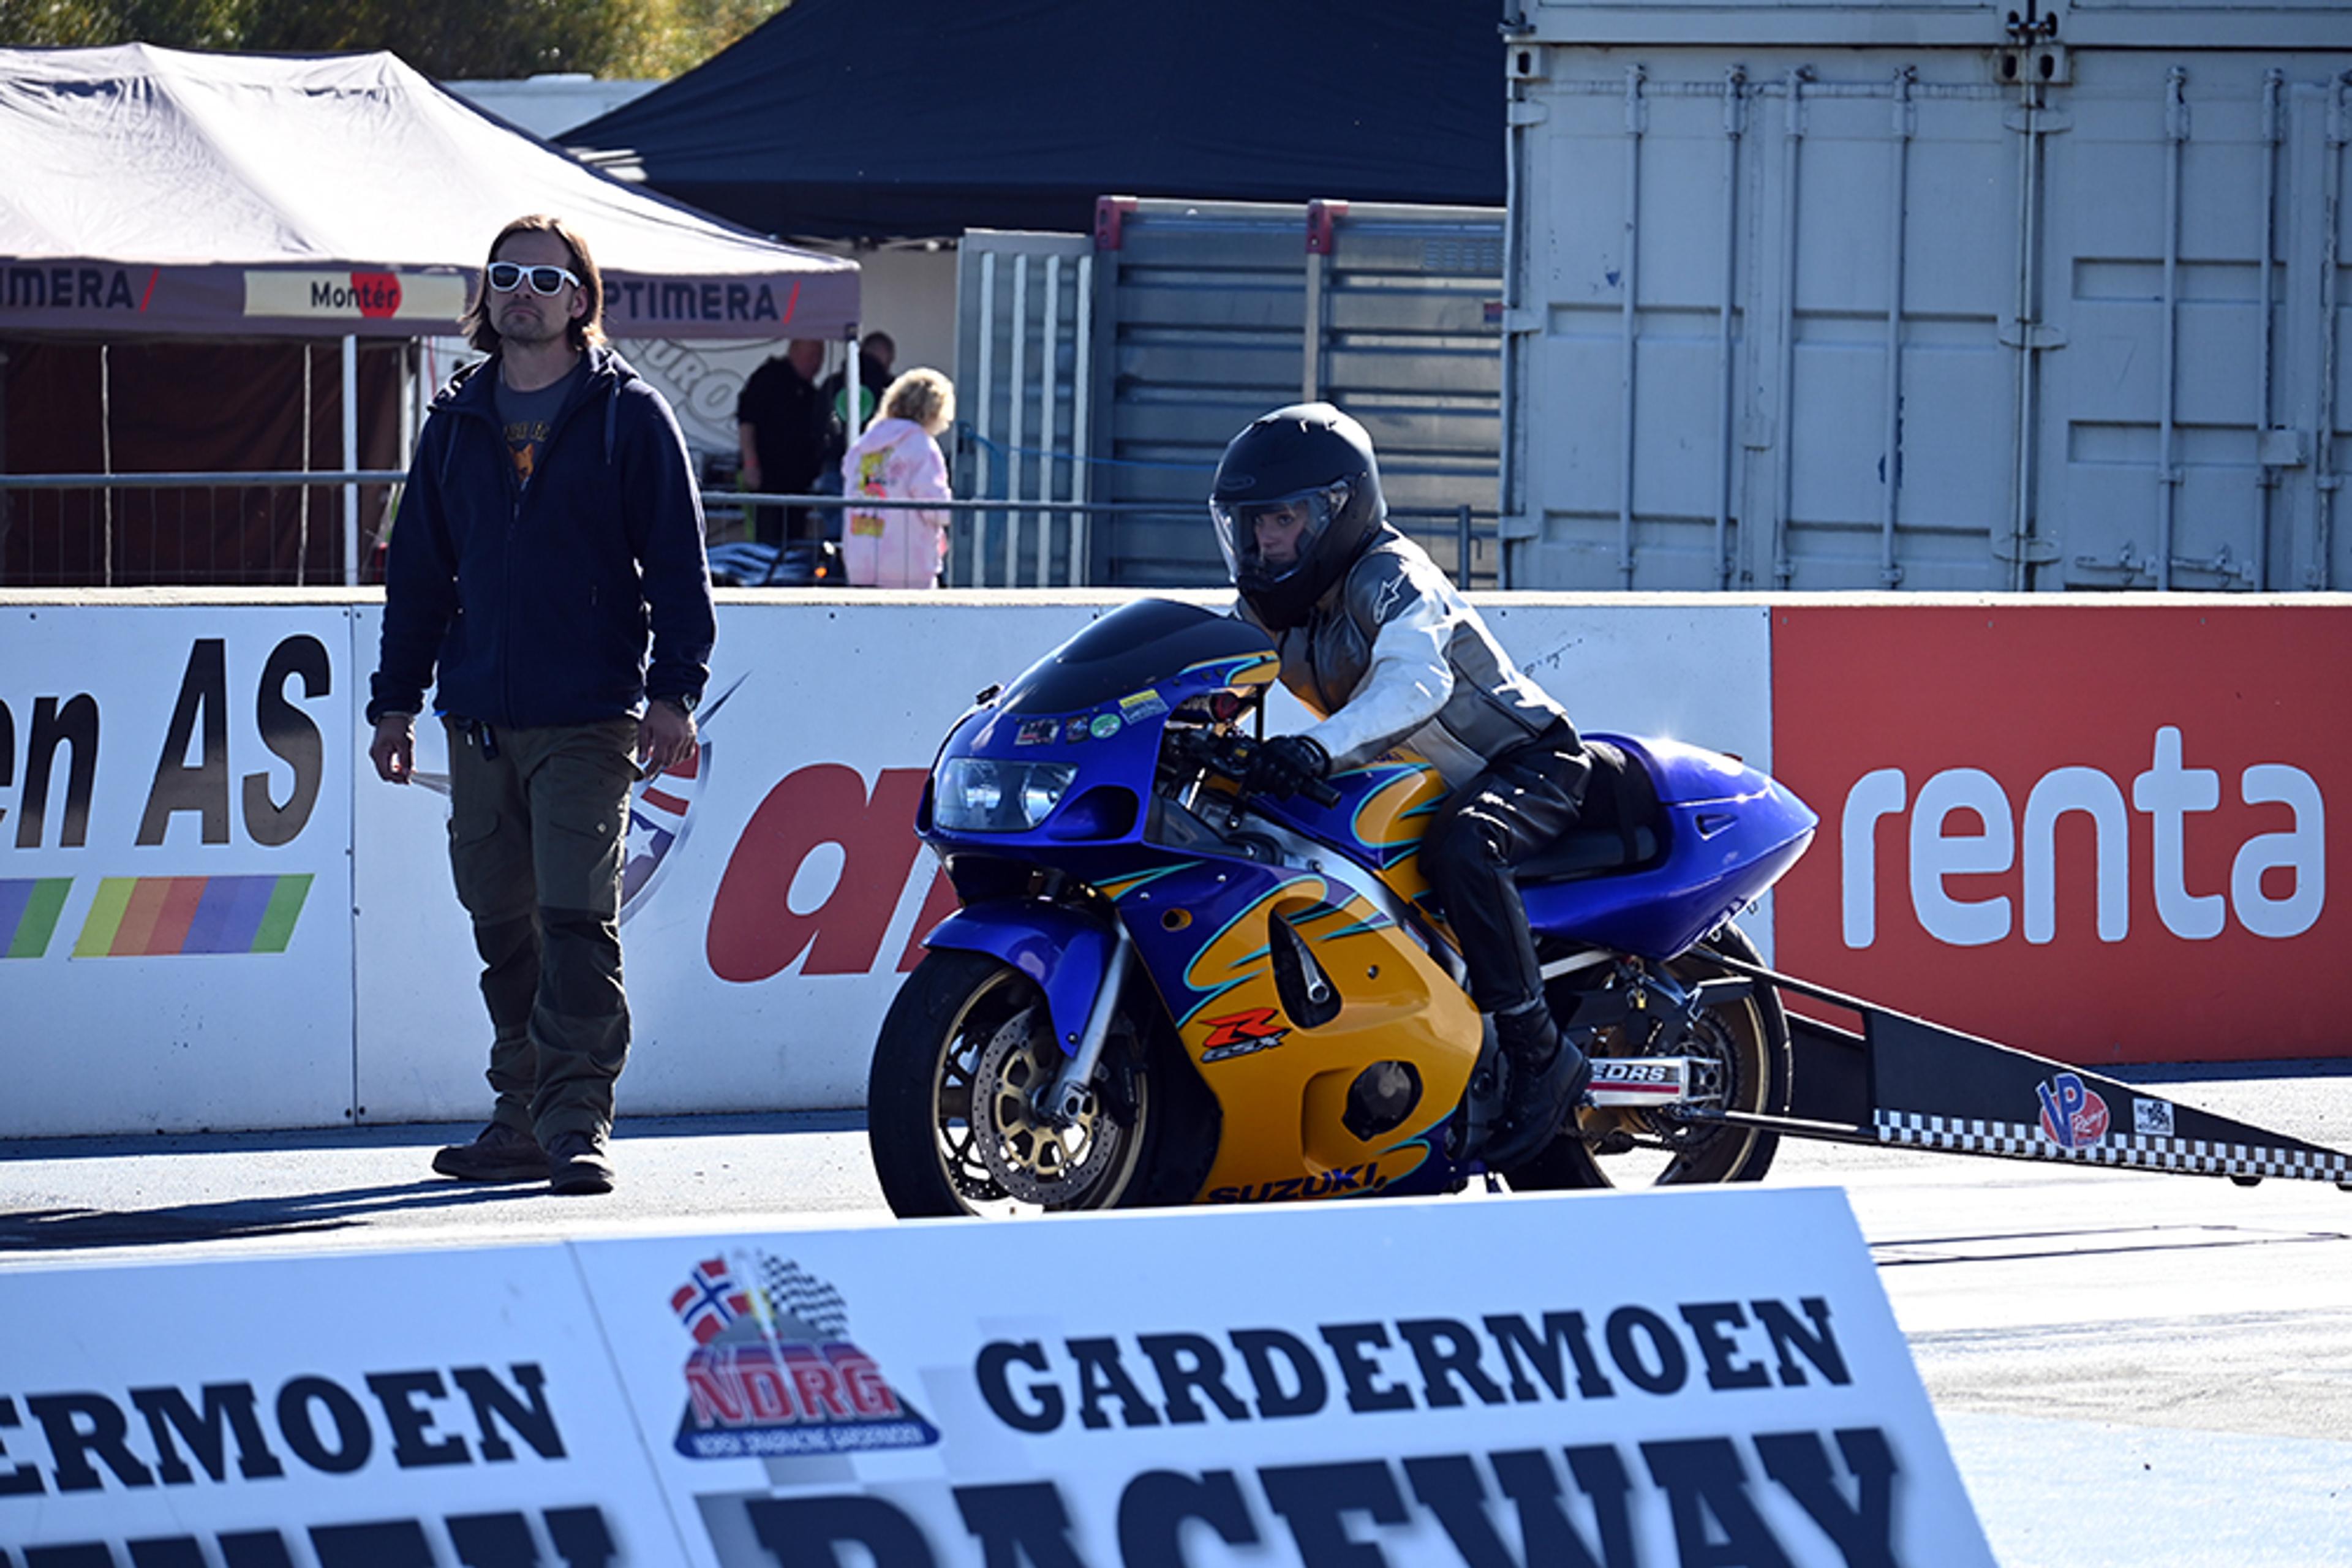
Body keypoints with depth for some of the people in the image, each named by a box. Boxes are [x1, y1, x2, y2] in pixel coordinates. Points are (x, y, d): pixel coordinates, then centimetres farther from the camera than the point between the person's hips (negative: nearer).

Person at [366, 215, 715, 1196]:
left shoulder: (628, 416, 2)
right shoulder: (458, 423, 15)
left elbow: (676, 561, 0)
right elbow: (418, 568, 18)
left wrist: (674, 690, -8)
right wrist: (396, 698, 14)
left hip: (589, 719, -5)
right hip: (479, 718, 5)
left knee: (576, 918, -11)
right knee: (502, 924, 7)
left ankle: (578, 1121, -11)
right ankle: (523, 1118, 15)